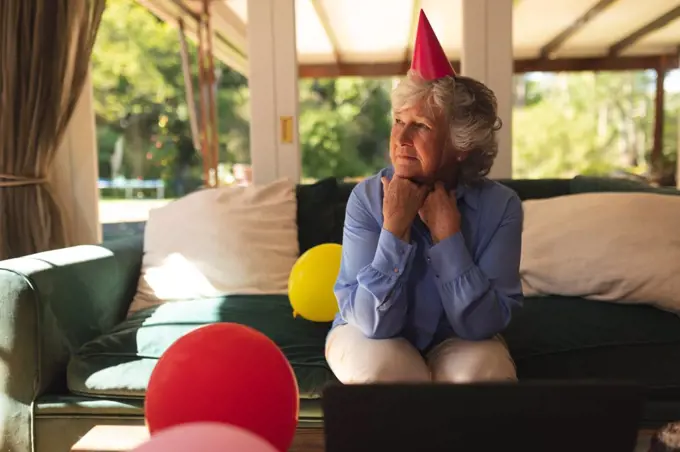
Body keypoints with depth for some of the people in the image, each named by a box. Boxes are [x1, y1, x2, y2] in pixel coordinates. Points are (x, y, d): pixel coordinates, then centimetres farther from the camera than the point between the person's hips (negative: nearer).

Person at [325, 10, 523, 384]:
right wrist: (395, 227, -36)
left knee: (482, 370, -29)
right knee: (381, 366, -32)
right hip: (371, 334, -1)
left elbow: (481, 325, -25)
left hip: (456, 340, 2)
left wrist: (447, 233, -32)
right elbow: (374, 321, -26)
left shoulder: (500, 206, -20)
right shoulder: (367, 198, -22)